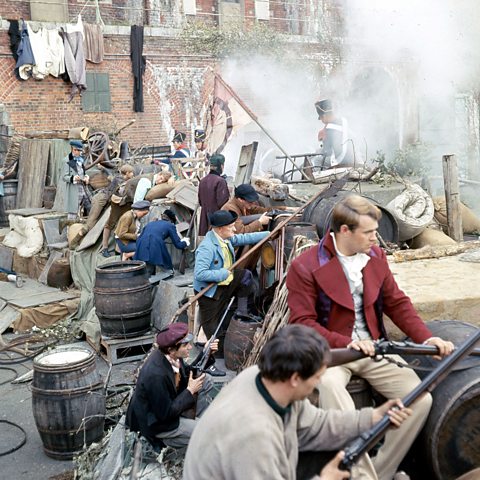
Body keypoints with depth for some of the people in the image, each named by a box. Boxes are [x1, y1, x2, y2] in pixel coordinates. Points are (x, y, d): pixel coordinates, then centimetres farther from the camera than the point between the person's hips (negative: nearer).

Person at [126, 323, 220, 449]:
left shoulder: (168, 355, -13)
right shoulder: (156, 375, -37)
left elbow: (188, 374, 6)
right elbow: (165, 414, -26)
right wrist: (190, 390, -21)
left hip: (168, 403, 8)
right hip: (156, 422, -8)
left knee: (205, 382, 6)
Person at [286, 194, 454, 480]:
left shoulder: (375, 256, 7)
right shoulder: (305, 267, -11)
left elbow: (397, 303, 12)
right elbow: (302, 323, -14)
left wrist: (426, 338, -3)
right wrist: (346, 343, -27)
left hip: (374, 348, 5)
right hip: (330, 350, -5)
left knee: (421, 399, -13)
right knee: (331, 388, -36)